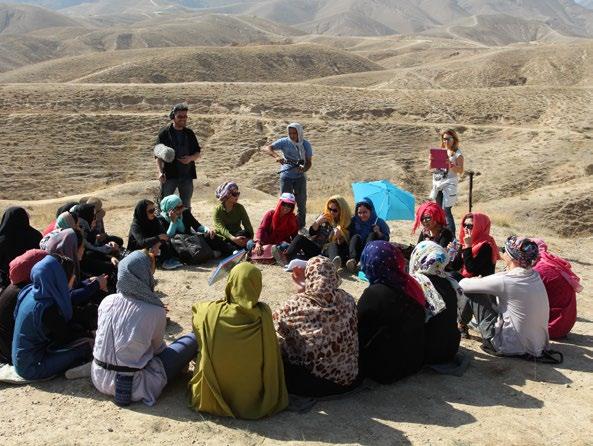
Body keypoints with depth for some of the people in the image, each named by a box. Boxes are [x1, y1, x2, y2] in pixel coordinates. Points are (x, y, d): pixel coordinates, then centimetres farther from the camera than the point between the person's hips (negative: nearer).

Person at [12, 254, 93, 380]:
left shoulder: (32, 291, -4)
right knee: (86, 344, -14)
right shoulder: (46, 308, -30)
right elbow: (66, 336, -17)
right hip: (32, 368, -9)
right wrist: (90, 335, 0)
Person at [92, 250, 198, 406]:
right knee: (193, 340, 1)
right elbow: (158, 347, 1)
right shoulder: (155, 311, -17)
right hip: (133, 387, -6)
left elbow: (102, 335, 11)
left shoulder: (107, 302, -6)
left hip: (100, 380, 6)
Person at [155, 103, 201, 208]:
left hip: (187, 175, 4)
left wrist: (190, 158, -10)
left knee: (186, 207, 12)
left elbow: (198, 153, 13)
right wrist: (160, 172, -18)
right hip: (169, 175, -3)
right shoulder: (164, 133, -1)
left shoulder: (189, 133, 10)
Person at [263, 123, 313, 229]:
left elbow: (309, 162, 0)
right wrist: (277, 156, -35)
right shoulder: (284, 142, -8)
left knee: (301, 203, 7)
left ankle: (301, 226, 22)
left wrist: (304, 169, -24)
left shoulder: (306, 144, -3)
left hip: (300, 177, 1)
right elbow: (267, 148, -15)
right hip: (286, 176, -1)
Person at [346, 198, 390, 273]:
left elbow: (386, 240, 1)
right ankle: (353, 260, -52)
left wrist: (379, 233, -16)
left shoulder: (379, 222, 7)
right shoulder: (354, 221, 11)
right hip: (357, 253, 1)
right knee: (356, 237, -22)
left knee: (372, 235, -22)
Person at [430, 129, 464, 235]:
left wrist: (450, 165, -21)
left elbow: (461, 171, -6)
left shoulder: (457, 154, -1)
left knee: (446, 210, -13)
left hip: (449, 184, -6)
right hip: (438, 184, 6)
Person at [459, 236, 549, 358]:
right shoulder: (535, 275, 0)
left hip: (513, 347, -7)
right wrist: (480, 281, 12)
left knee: (472, 295, 1)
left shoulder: (505, 281, -21)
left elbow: (463, 285, -11)